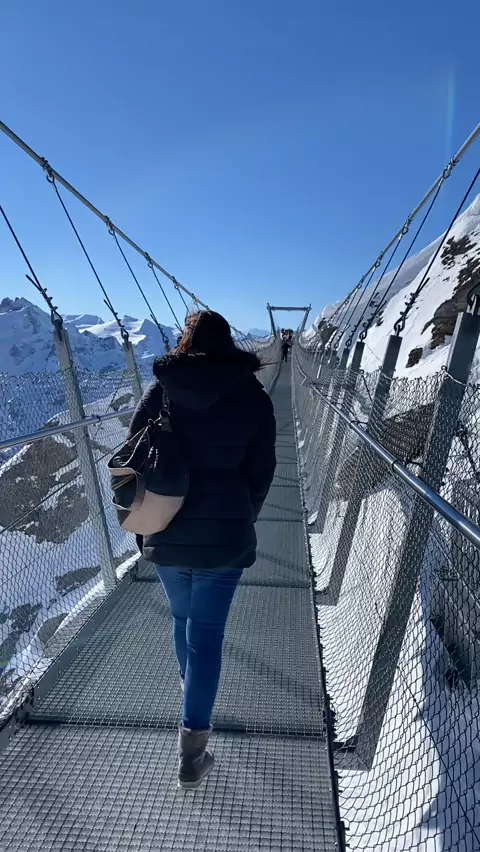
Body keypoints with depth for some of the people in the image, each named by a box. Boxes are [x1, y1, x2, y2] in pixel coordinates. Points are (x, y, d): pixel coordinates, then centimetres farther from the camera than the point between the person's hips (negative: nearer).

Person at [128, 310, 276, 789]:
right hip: (224, 537, -2)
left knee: (182, 618, 26)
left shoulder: (161, 390, -5)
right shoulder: (254, 397, -5)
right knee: (207, 631, 11)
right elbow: (261, 472, -2)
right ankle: (192, 750, 20)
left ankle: (189, 681, 54)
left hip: (165, 534, 2)